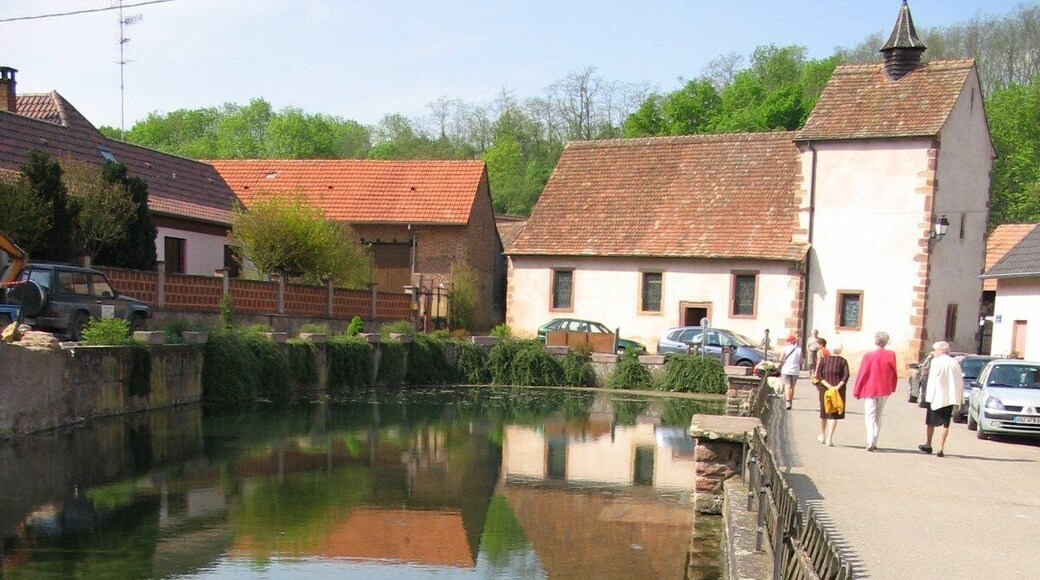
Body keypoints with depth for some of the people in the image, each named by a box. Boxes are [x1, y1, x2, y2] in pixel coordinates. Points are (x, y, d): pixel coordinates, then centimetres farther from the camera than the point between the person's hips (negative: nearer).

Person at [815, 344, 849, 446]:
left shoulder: (824, 359, 1)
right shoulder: (843, 361, 0)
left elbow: (818, 374, -7)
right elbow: (846, 375, -12)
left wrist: (828, 385, -12)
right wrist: (837, 387, -18)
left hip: (824, 388, 2)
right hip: (838, 390, -1)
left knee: (824, 411, 18)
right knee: (835, 414, 0)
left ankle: (822, 435, 32)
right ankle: (829, 438, -10)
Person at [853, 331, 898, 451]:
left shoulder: (869, 356, -12)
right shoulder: (891, 355, -5)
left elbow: (862, 375, -8)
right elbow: (894, 374, 2)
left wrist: (857, 392, 0)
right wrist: (892, 388, 17)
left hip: (870, 390, -3)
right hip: (884, 391, 3)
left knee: (870, 416, 1)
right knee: (878, 416, 16)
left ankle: (870, 442, -15)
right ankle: (874, 443, 20)